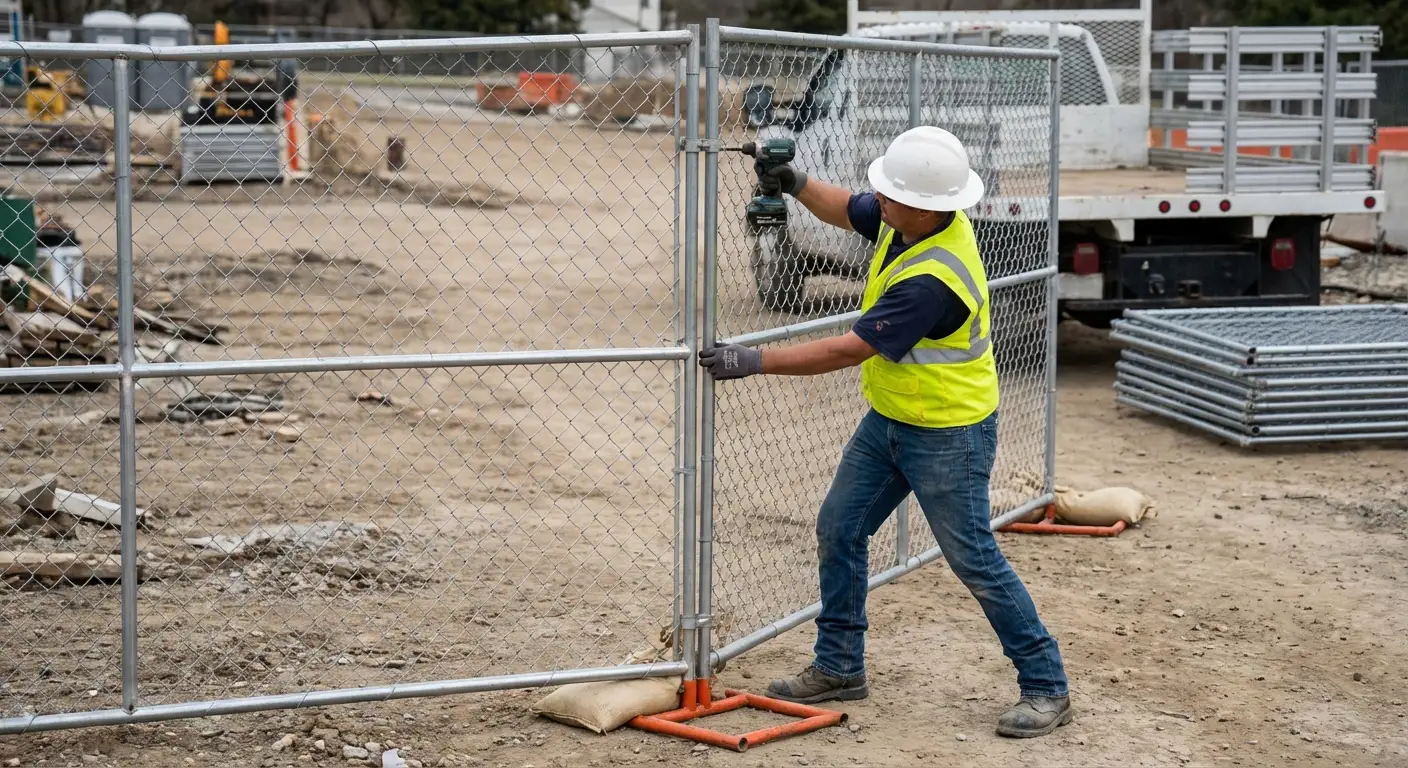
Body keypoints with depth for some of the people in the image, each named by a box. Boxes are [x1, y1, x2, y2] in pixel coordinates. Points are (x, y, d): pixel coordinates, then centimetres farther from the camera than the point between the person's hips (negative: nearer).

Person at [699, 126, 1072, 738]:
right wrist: (796, 184, -7)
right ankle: (840, 666, 25)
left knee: (974, 562, -2)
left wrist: (757, 362, -28)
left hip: (948, 435, -9)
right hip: (889, 419, 9)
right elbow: (845, 211, 13)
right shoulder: (905, 217, -8)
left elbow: (851, 350, -31)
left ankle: (1045, 688, 11)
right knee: (838, 530, 12)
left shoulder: (933, 279, -34)